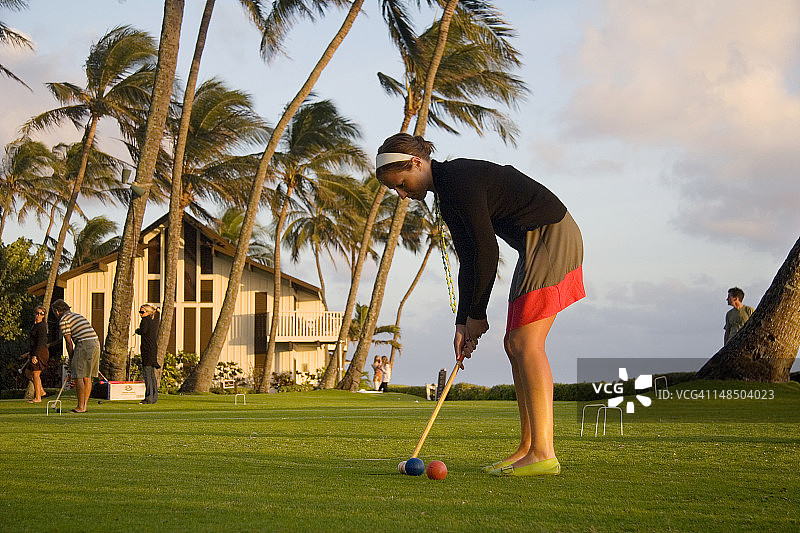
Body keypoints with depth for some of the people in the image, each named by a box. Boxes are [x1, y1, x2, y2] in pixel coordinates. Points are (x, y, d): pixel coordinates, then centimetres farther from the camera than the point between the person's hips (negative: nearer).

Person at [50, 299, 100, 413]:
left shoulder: (63, 320, 0)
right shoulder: (78, 316, 27)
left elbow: (69, 342, -2)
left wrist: (71, 358, 9)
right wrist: (74, 356, 27)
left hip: (85, 344, -9)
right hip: (95, 343, 9)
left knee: (78, 377, -5)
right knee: (87, 377, 11)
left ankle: (80, 406, -6)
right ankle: (84, 405, 12)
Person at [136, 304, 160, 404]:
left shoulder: (145, 320, -9)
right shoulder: (155, 321, 16)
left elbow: (143, 331, -23)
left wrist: (137, 330, -3)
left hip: (147, 349, -9)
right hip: (154, 349, 9)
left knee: (147, 373, -7)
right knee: (152, 374, 13)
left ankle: (149, 398, -9)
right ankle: (154, 397, 14)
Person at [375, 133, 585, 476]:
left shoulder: (460, 180, -16)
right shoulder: (446, 193, 14)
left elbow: (487, 252, -18)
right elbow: (469, 259, 16)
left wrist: (476, 314, -8)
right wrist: (463, 322, 10)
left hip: (552, 237, -10)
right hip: (538, 243, 10)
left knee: (525, 343, -14)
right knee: (514, 344, 8)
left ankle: (543, 454, -18)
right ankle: (527, 448, 8)